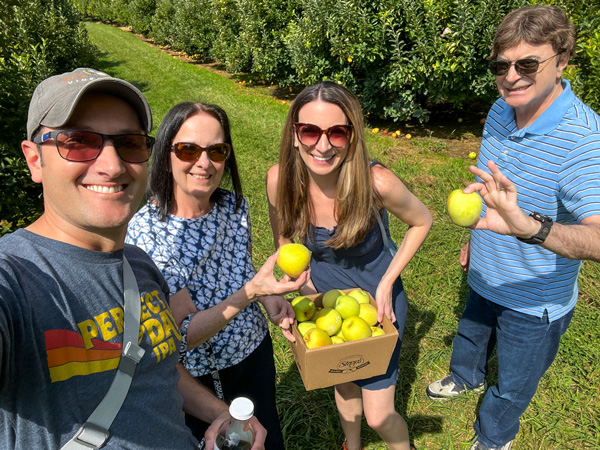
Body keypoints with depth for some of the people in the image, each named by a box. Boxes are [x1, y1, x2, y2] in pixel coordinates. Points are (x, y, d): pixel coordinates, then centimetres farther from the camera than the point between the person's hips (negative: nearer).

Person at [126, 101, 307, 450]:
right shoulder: (143, 233, -27)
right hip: (195, 379, -4)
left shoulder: (235, 205, -11)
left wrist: (270, 298, -12)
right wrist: (251, 291, -37)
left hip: (254, 353, 5)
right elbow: (185, 335, -25)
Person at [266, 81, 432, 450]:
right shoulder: (280, 180, -22)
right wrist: (305, 290, -14)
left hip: (377, 299, -3)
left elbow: (422, 222, -11)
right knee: (343, 382, 28)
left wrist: (387, 283, -16)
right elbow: (285, 245, -2)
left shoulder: (376, 182, -31)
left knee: (379, 416, 8)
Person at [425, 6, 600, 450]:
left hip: (535, 300, -6)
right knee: (471, 336, 33)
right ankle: (466, 378, 66)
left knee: (512, 384, 19)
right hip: (486, 278, 6)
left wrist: (528, 227, -63)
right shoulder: (501, 111, -8)